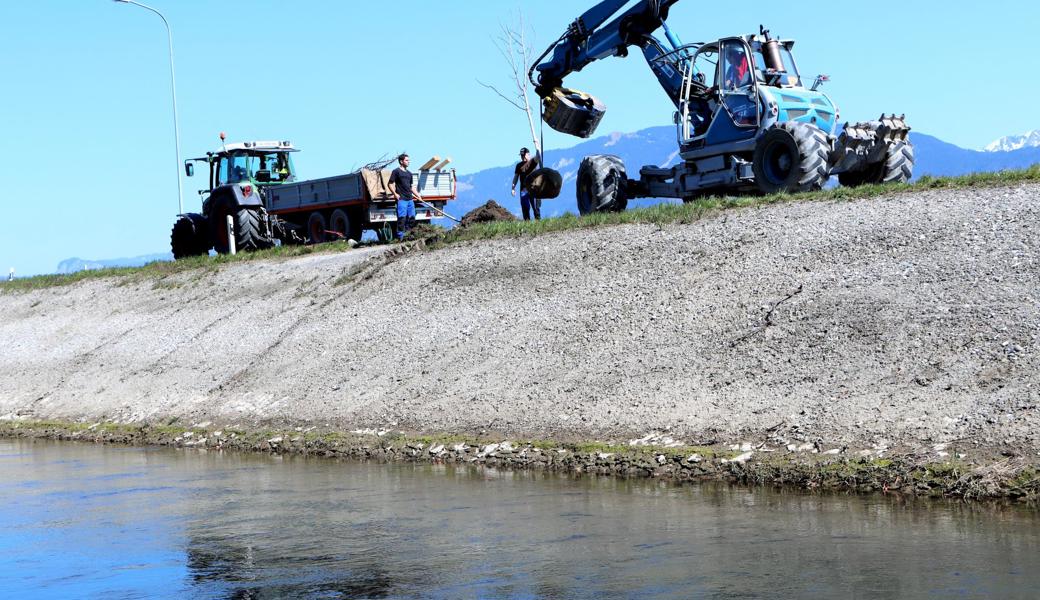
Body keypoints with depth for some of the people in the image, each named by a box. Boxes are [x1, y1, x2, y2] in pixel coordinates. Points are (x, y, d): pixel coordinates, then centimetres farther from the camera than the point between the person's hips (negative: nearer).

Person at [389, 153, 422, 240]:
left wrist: (418, 195, 16)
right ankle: (400, 236, -6)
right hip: (401, 199, -7)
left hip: (410, 199, 7)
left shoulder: (409, 173, 20)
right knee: (402, 218, -9)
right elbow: (390, 184, -4)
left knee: (411, 218, 7)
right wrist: (395, 194, -15)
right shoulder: (396, 171, -1)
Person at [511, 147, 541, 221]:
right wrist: (513, 188, 8)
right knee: (525, 207, 0)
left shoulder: (533, 162, 4)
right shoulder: (519, 165, 13)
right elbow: (516, 177, 14)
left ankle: (538, 220, 2)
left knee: (536, 206, -3)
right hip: (523, 189, 3)